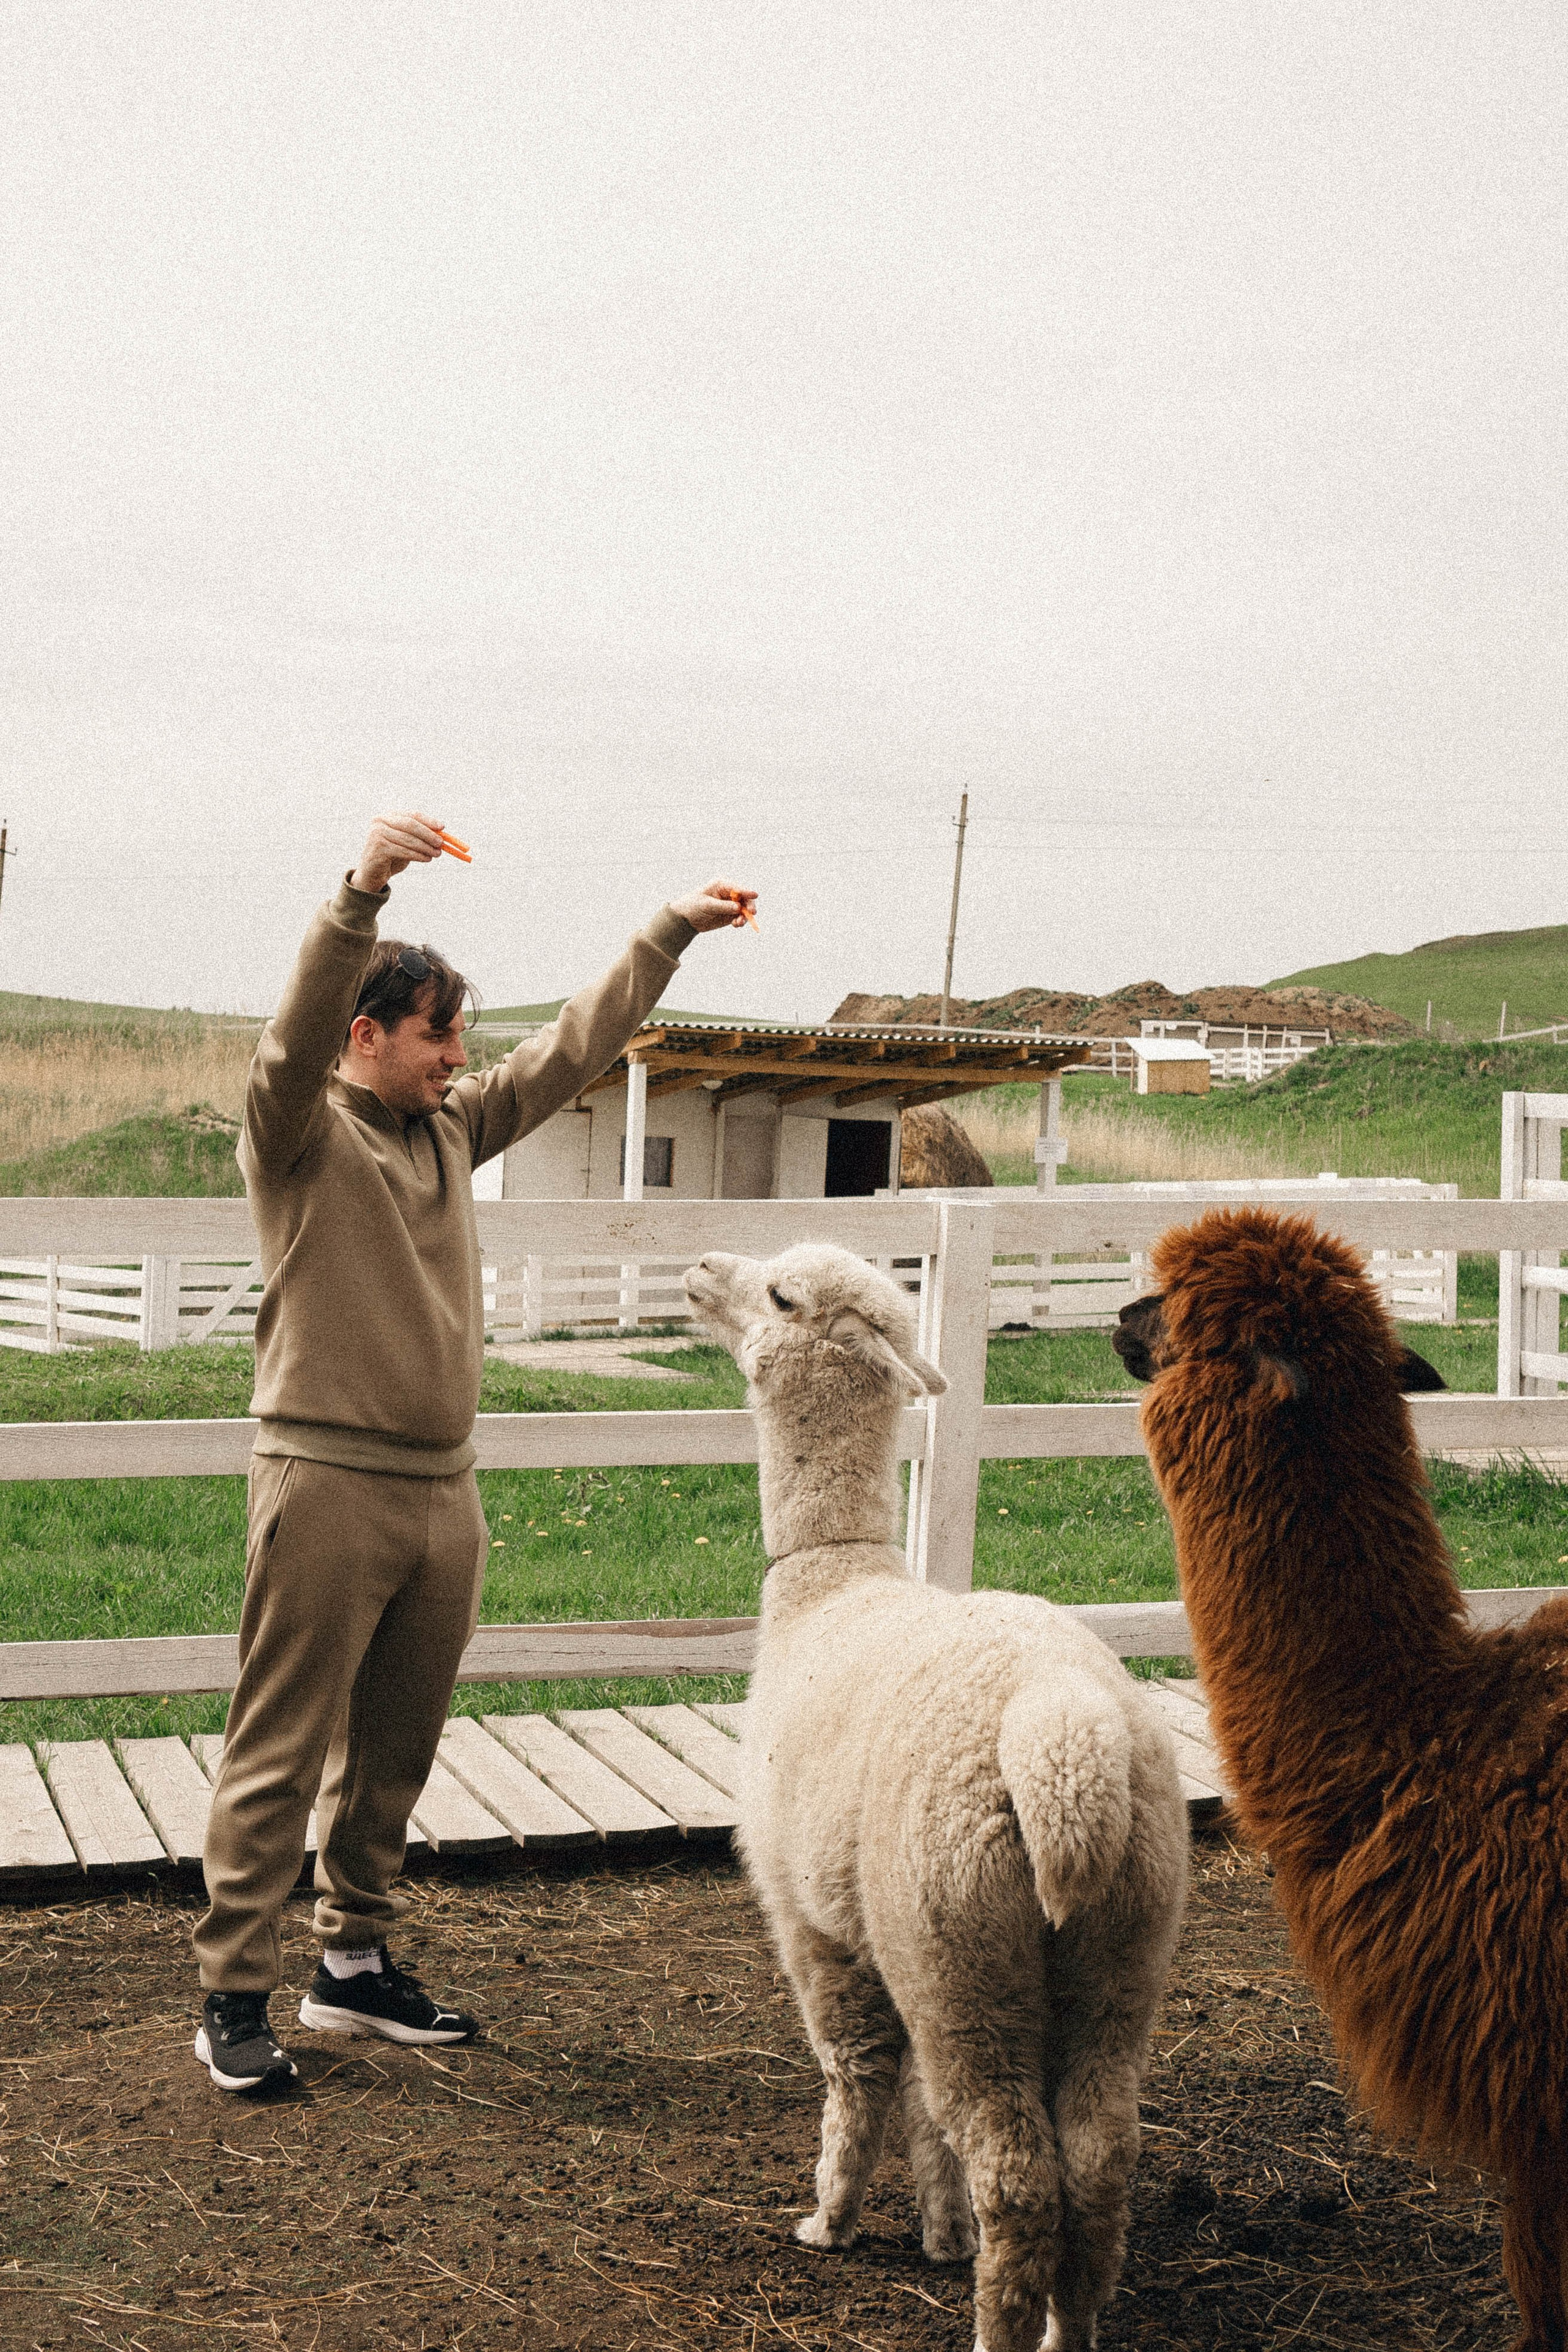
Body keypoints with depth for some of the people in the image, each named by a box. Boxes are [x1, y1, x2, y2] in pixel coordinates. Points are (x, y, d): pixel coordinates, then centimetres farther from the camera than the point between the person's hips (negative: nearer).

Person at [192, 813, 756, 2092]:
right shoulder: (300, 1130, -6)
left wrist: (670, 933, 13)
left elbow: (573, 1048, 18)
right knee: (283, 1752, -3)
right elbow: (299, 1030, -25)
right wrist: (364, 892, -40)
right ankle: (236, 1996, 3)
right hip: (330, 1481, -7)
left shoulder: (453, 1127, 14)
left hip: (444, 1488, 7)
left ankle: (356, 1964, 26)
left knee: (395, 1755, 14)